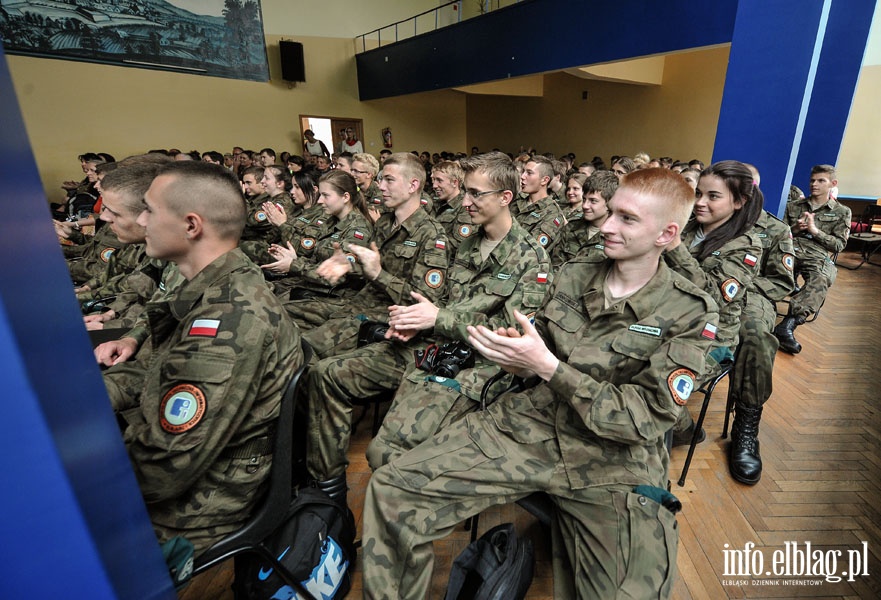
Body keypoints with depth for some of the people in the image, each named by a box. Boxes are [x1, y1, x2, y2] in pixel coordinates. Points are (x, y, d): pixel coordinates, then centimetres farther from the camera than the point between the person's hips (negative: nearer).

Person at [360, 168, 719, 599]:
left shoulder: (690, 313, -3)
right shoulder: (571, 276, 7)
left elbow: (647, 419, -10)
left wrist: (547, 366, -19)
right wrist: (515, 356, -9)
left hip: (613, 461, -1)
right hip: (528, 426, 2)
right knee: (391, 489, -13)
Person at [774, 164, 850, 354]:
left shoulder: (842, 212, 21)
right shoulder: (794, 206, 27)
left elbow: (839, 245, 12)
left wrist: (815, 230, -1)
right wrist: (794, 229, 3)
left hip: (818, 257, -1)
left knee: (820, 280, -39)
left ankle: (788, 323, -52)